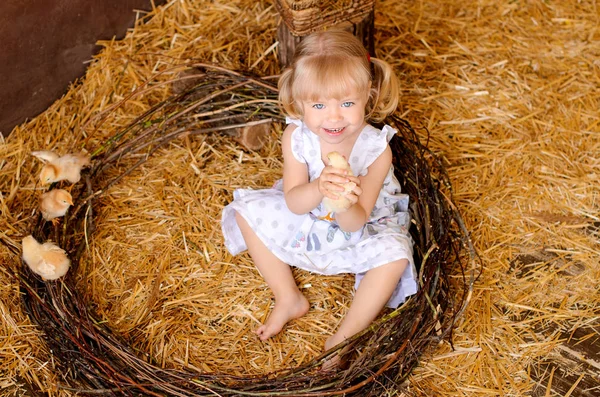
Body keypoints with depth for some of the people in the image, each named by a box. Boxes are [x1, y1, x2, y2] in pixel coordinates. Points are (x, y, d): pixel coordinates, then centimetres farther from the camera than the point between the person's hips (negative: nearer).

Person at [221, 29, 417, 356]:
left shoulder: (376, 149, -29)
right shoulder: (296, 137, -23)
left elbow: (356, 223, -28)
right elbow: (293, 203, -24)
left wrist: (345, 204, -53)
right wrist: (318, 189, -47)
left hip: (358, 231, -3)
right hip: (306, 221, 3)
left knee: (394, 254, -30)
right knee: (248, 210, -9)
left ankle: (347, 334, -12)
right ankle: (288, 299, 2)